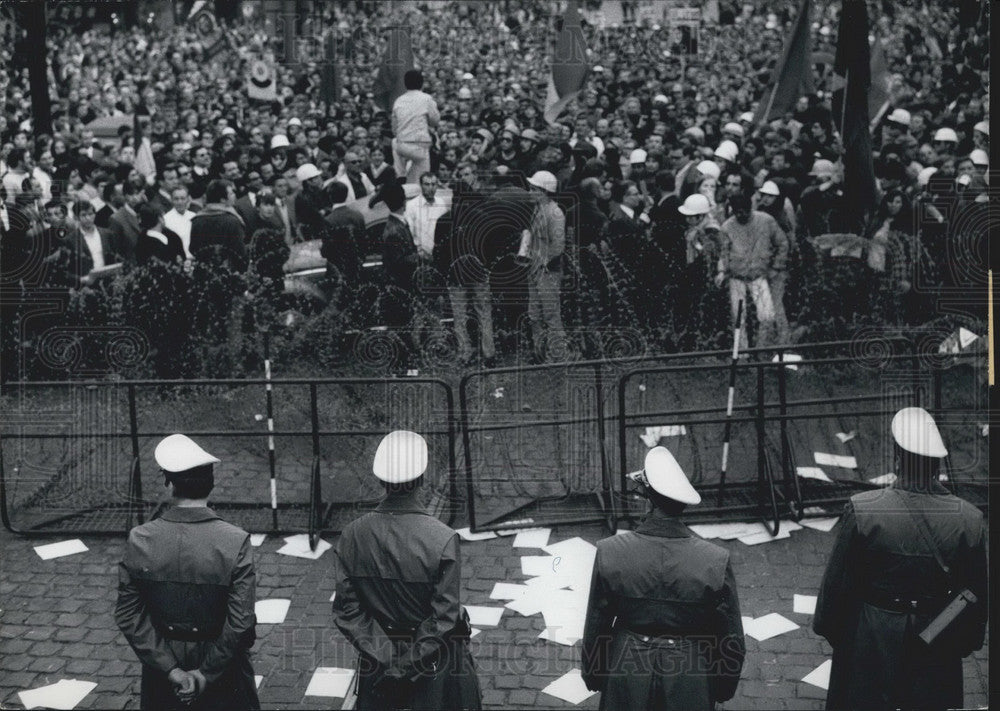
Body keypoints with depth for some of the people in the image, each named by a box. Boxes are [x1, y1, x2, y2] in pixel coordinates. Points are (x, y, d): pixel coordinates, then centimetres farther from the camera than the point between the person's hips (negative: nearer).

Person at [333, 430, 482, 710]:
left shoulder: (352, 536, -11)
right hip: (435, 664, -3)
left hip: (377, 660, 3)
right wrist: (412, 663, -13)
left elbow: (346, 609, -8)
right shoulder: (443, 539, -21)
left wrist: (384, 656, -8)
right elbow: (444, 617, -20)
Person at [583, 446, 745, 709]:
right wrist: (724, 688, 10)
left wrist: (594, 677, 13)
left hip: (627, 676, 1)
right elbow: (732, 639, -8)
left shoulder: (609, 553, -18)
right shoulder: (716, 562, -19)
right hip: (690, 682, 0)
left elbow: (596, 628, -5)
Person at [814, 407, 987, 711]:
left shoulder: (862, 510, -21)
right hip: (938, 649, 2)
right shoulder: (970, 520, -15)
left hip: (870, 641, -1)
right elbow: (976, 594, -3)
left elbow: (837, 581, -10)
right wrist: (967, 642, 14)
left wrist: (829, 629, 7)